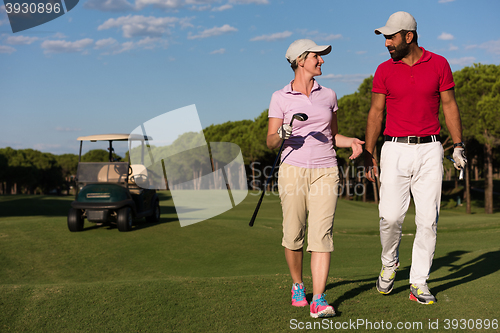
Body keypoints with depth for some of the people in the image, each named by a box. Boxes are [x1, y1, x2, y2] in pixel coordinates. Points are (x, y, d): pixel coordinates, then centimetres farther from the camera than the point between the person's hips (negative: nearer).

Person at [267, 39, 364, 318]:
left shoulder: (328, 95, 12)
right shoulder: (280, 98, 3)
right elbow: (271, 142, 2)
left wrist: (351, 142, 1)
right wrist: (283, 134, -20)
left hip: (325, 171, 2)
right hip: (293, 169, -2)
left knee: (322, 234, -10)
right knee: (293, 234, 1)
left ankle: (319, 300, -10)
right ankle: (298, 285, 27)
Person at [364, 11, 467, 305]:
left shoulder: (439, 64, 4)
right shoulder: (384, 70, 4)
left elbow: (450, 106, 8)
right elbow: (376, 113, 5)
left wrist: (458, 145, 0)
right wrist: (369, 154, 0)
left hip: (430, 151, 0)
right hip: (396, 151, 0)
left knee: (428, 220, -1)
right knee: (390, 216, -8)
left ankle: (419, 283, 9)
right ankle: (389, 264, 21)